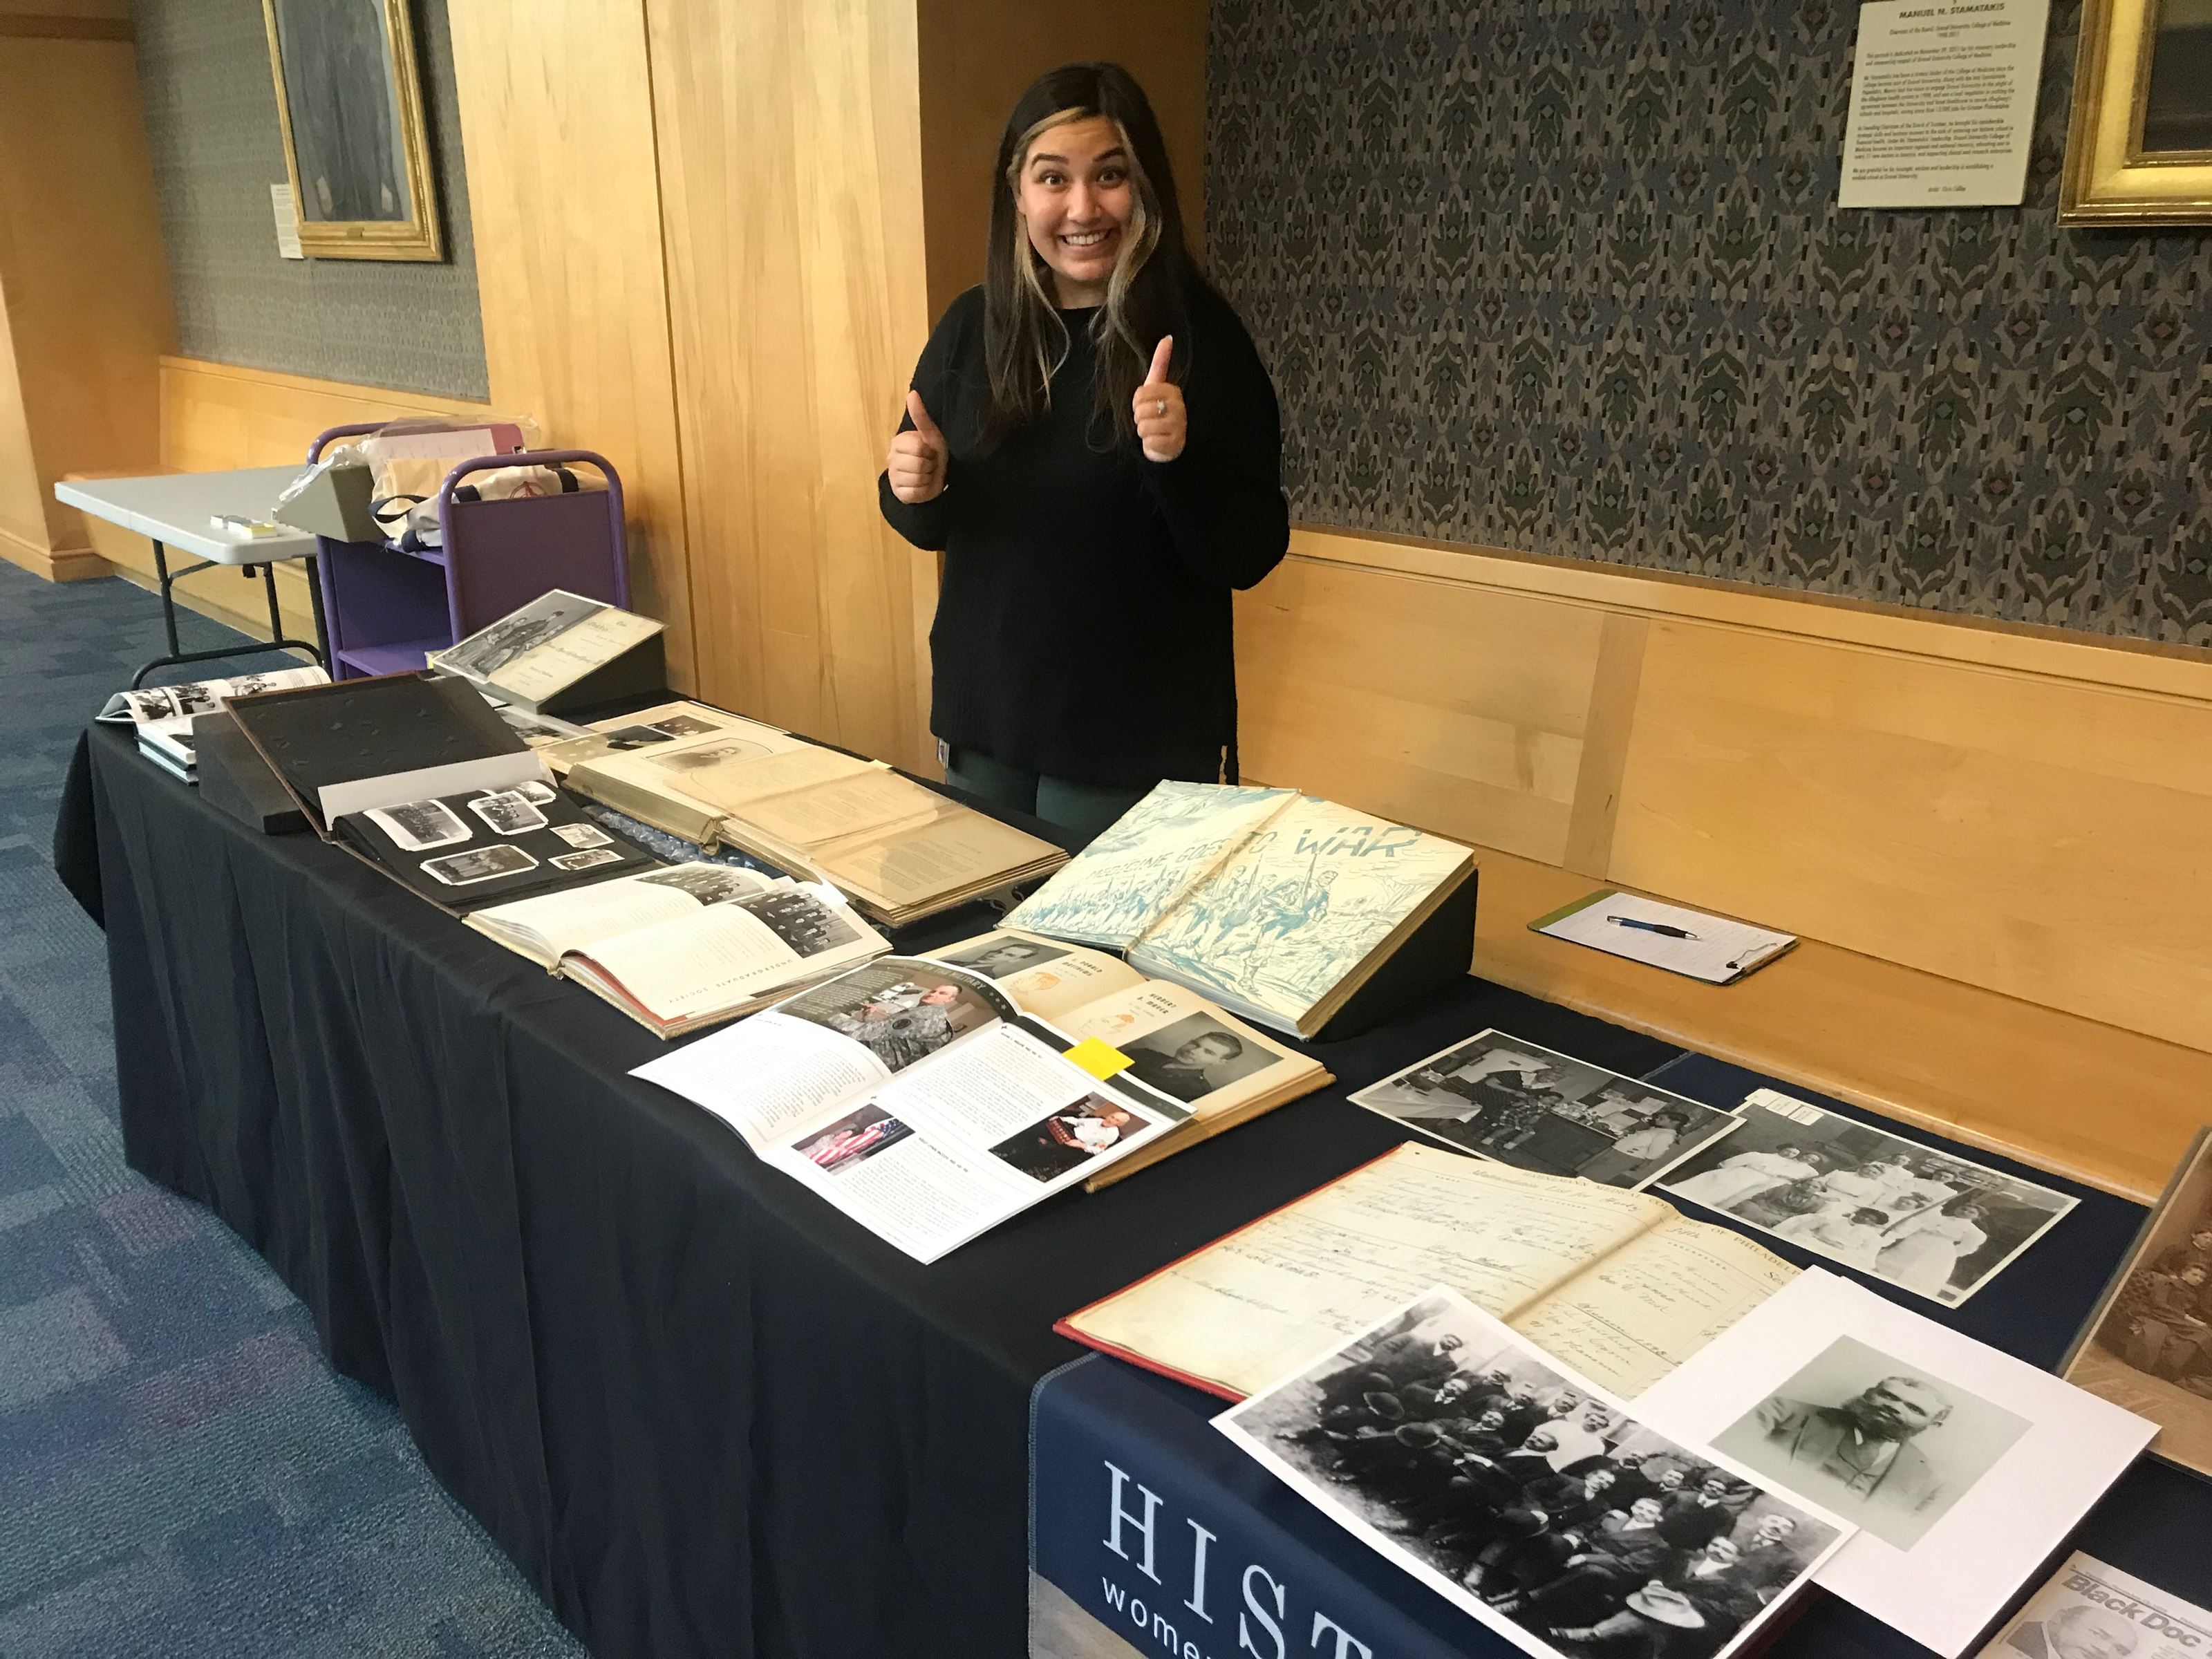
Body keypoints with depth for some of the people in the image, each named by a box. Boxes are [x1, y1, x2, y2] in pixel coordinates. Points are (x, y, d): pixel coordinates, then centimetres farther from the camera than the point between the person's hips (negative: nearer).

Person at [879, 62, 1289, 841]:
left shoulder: (1198, 334, -11)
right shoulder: (972, 326, 0)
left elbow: (1251, 556, -12)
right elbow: (933, 527, 11)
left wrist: (1180, 461, -29)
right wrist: (916, 489, -11)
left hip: (1141, 749, -4)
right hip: (982, 725, 4)